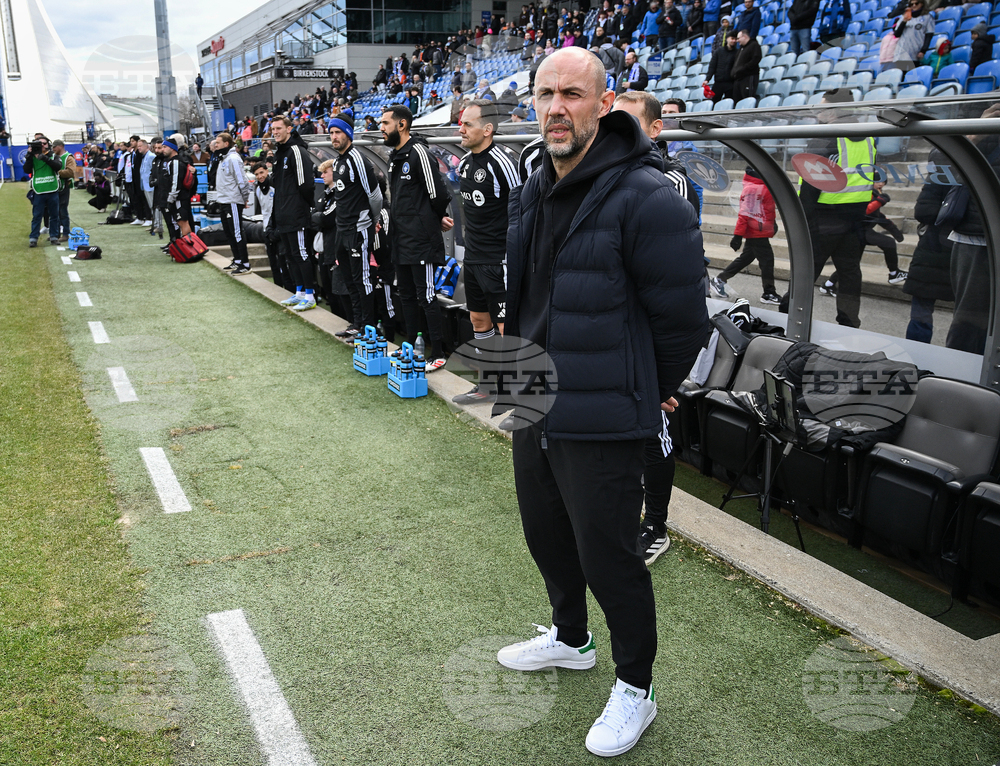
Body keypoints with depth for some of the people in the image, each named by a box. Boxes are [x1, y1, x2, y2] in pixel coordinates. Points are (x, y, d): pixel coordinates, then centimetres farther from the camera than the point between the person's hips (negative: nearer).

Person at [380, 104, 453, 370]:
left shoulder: (419, 153, -14)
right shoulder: (395, 157, 16)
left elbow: (437, 193, -15)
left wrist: (439, 218, -1)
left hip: (421, 240, -10)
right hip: (400, 239, 10)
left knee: (426, 296, -6)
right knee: (406, 295, 15)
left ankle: (438, 354, 1)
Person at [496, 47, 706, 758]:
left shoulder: (646, 198, -19)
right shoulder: (533, 192, 8)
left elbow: (682, 315, -15)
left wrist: (651, 395, -4)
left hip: (601, 420, -8)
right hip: (534, 405, 9)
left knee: (608, 557, 3)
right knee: (546, 532, 23)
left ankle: (635, 689, 28)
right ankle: (571, 638, 49)